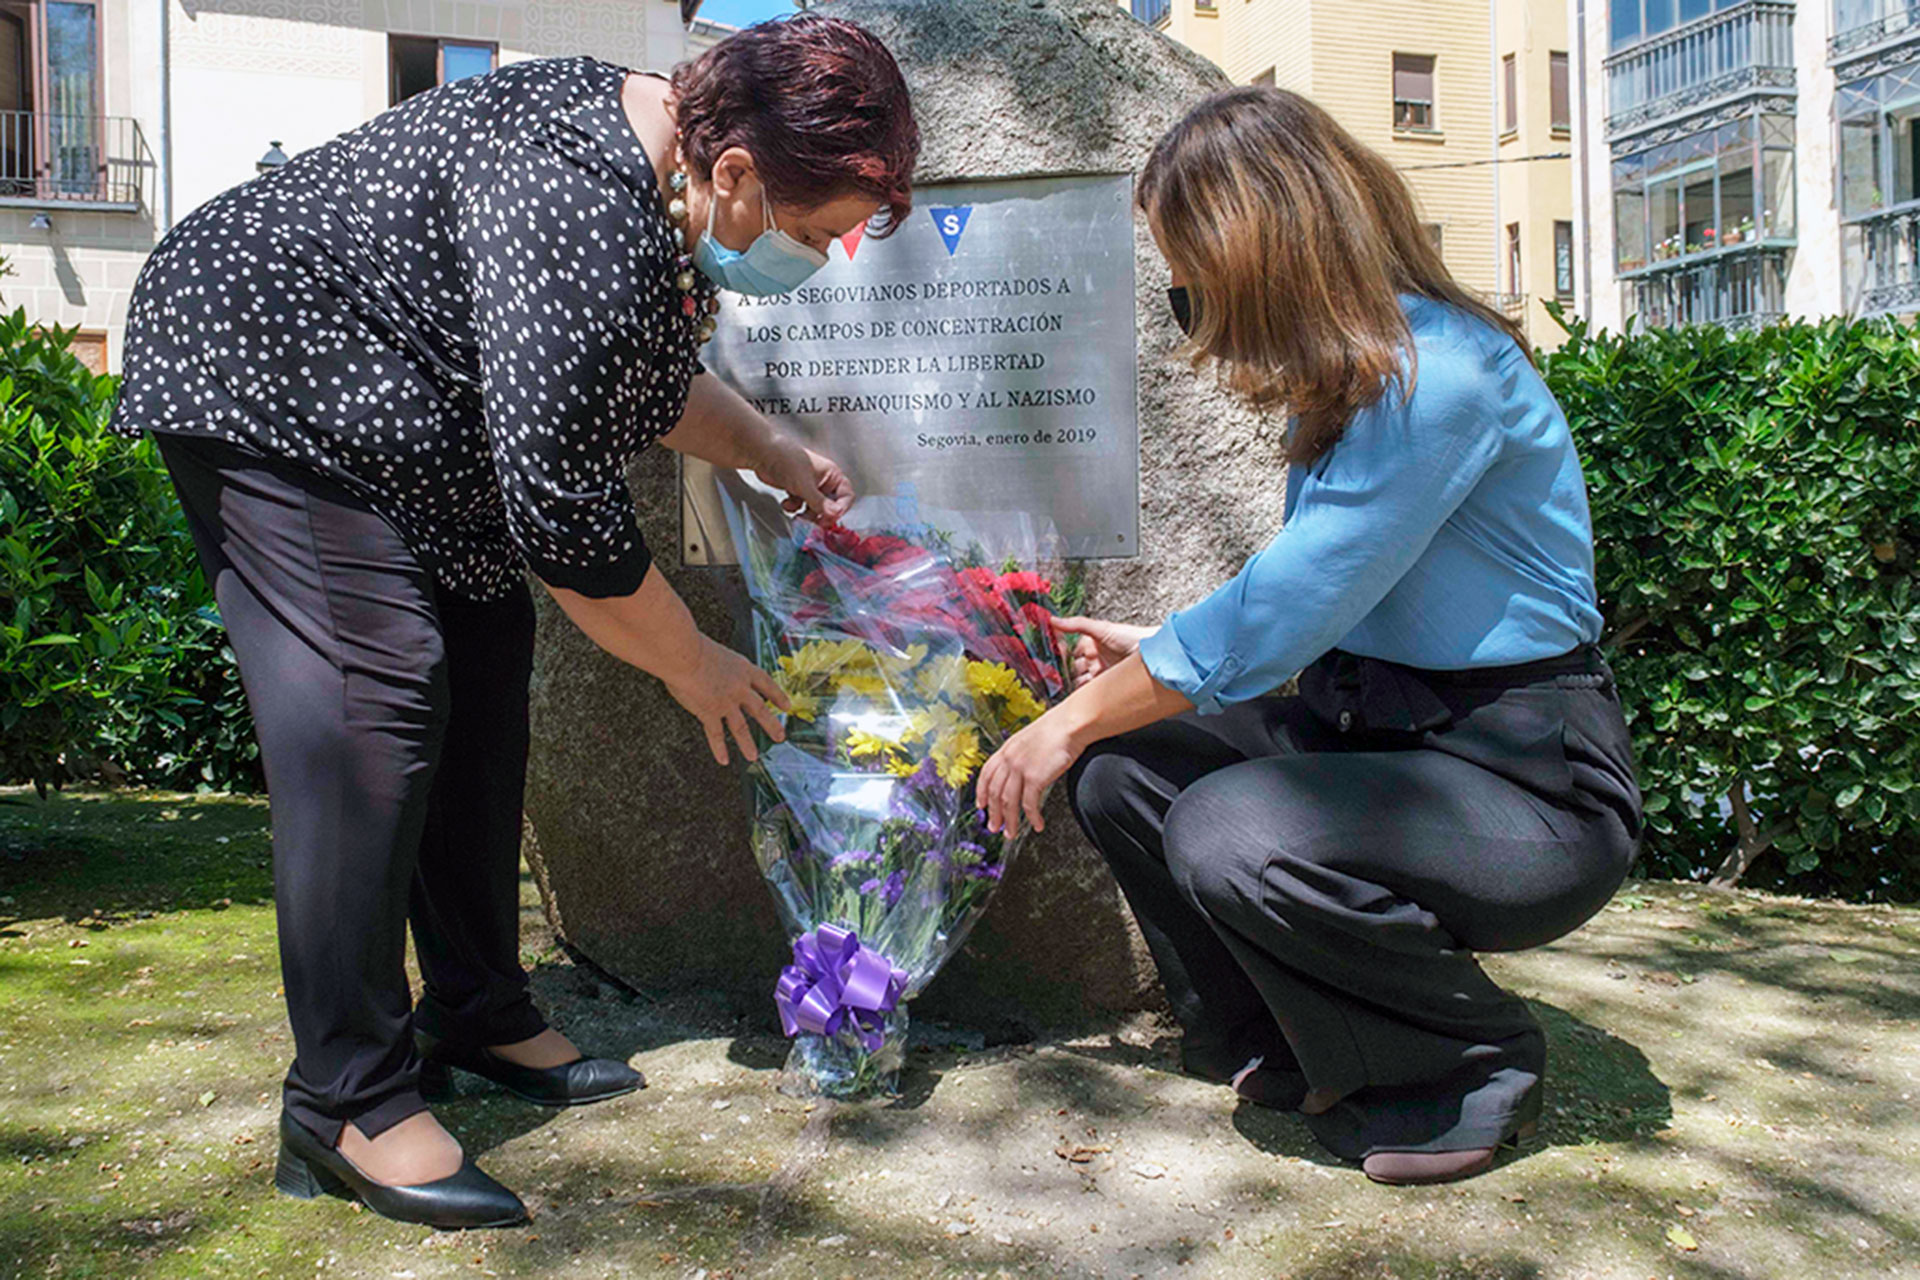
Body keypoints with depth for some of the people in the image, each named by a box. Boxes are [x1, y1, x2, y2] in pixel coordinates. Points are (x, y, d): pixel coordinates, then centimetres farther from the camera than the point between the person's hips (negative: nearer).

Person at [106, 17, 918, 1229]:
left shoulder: (648, 145, -1)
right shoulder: (585, 232, -33)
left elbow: (645, 370, 14)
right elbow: (566, 520, -28)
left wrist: (772, 452, 4)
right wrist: (692, 665, -15)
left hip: (379, 394, 10)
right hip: (264, 380, -10)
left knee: (484, 675, 5)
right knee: (377, 702, -19)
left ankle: (479, 1014, 16)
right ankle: (347, 1104, -11)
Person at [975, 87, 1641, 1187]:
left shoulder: (1442, 372, -21)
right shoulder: (1350, 377, 8)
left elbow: (1277, 615, -24)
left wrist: (1071, 721, -14)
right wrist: (1154, 649, 17)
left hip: (1530, 784, -8)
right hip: (1380, 733, 9)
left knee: (1232, 835, -31)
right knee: (1120, 767, -7)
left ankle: (1478, 1065, -2)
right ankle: (1284, 1050, 12)